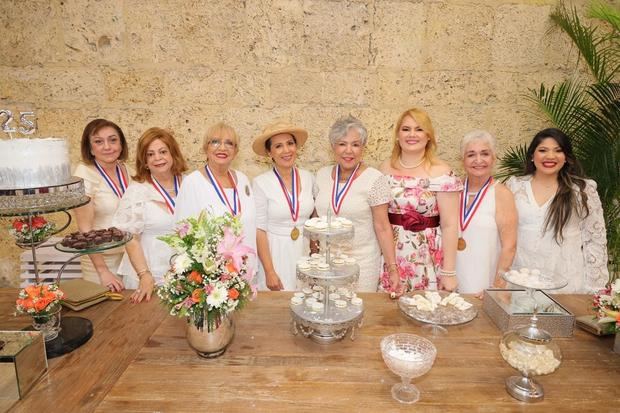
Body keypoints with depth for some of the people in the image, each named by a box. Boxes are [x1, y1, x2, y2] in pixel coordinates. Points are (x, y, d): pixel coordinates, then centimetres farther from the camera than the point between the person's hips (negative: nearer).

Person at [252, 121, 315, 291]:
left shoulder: (308, 178, -1)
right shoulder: (261, 183, -12)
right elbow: (259, 229, -11)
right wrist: (269, 272, -12)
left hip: (305, 252, 3)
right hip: (275, 253, -3)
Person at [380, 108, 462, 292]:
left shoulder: (441, 172, -8)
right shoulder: (386, 168, 3)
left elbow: (450, 225, -9)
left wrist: (449, 272, -10)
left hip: (428, 259, -3)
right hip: (390, 256, 3)